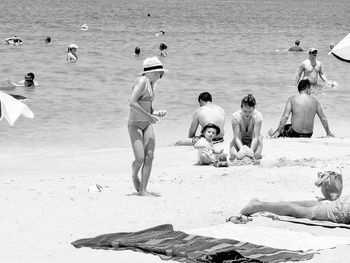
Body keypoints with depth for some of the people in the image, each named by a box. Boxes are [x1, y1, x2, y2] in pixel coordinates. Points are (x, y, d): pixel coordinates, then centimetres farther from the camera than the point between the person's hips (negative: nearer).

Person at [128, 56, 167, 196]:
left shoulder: (151, 85, 15)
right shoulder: (142, 81, -12)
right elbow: (132, 103, -22)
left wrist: (157, 113, 5)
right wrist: (148, 116, -19)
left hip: (147, 125, 8)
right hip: (135, 124, -8)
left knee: (149, 157, -3)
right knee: (140, 158, -14)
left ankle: (143, 190, 2)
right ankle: (134, 176, 19)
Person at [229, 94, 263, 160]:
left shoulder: (258, 116, -25)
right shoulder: (235, 116, -24)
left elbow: (255, 137, -27)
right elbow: (237, 137, -25)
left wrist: (251, 150, -42)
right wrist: (241, 148, -43)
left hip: (253, 140, 0)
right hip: (240, 140, 0)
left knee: (256, 155, -29)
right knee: (234, 155, -26)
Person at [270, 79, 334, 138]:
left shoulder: (292, 99, -5)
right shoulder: (315, 101, 4)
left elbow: (285, 116, -14)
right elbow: (323, 118, 10)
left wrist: (278, 131, -12)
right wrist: (328, 132, 22)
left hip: (295, 133, -4)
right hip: (308, 135, 4)